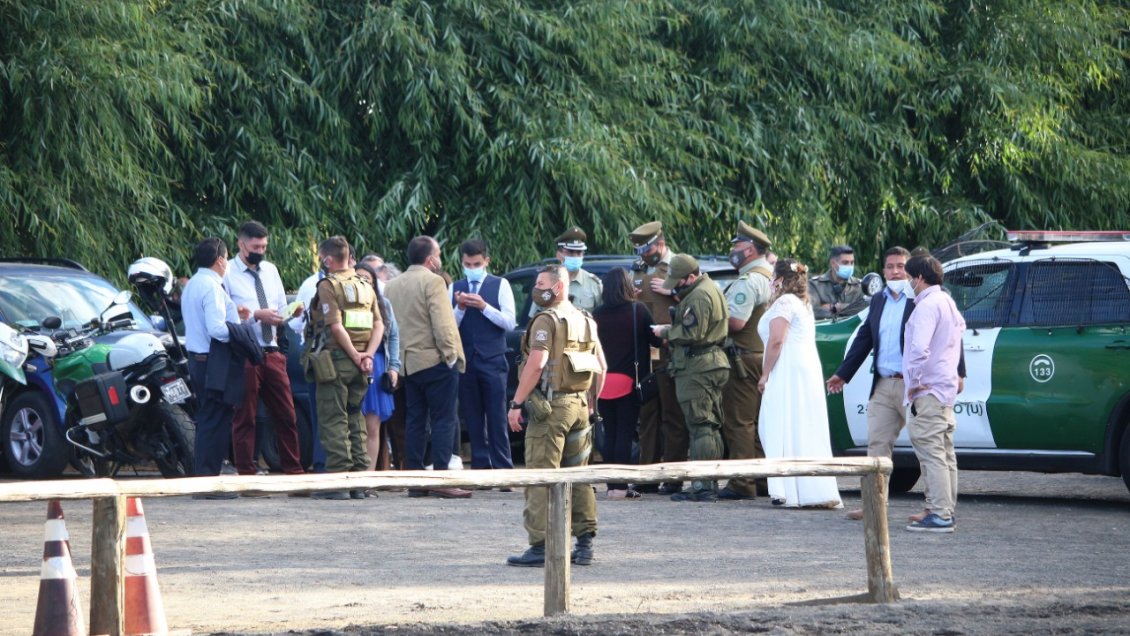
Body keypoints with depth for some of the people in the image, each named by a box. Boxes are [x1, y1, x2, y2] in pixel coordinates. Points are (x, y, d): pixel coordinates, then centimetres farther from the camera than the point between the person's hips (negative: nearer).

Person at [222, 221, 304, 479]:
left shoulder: (270, 270, 17)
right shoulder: (227, 273, -4)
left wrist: (289, 315, -1)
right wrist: (256, 315, -18)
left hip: (272, 351, 6)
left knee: (286, 415, 4)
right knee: (245, 417, 0)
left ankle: (293, 470, 11)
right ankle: (247, 474, 5)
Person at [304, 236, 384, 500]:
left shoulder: (328, 285, -8)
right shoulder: (365, 286, 13)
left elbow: (336, 327, -17)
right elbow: (379, 326, 7)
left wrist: (355, 356, -10)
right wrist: (367, 354, -2)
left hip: (335, 359, -7)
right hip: (359, 366, 7)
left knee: (333, 422, -4)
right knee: (355, 421, 12)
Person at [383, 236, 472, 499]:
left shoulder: (392, 285, 12)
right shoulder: (432, 282, -11)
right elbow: (442, 324, -18)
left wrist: (397, 356, 17)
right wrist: (451, 355, -11)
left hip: (408, 363, 7)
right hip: (435, 360, -7)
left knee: (414, 421, 9)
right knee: (443, 420, -5)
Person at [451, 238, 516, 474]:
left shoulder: (500, 285, 3)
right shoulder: (455, 288, 10)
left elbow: (509, 322, -4)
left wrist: (484, 306, -14)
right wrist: (460, 308, -11)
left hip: (493, 362, -3)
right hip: (465, 362, 3)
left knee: (497, 419, -6)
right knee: (472, 419, 5)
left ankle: (503, 469, -6)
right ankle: (480, 466, 9)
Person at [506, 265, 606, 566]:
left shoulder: (546, 321, -10)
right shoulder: (586, 322, 14)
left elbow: (536, 364, -19)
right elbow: (601, 366, 17)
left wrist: (516, 403, -17)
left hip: (551, 407, -8)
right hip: (579, 405, 8)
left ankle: (539, 547, -8)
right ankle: (584, 544, 12)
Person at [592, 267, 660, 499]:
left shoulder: (597, 315, 0)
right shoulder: (638, 310, -6)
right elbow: (655, 339, -2)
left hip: (603, 382, 3)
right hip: (629, 380, -3)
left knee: (610, 434, 10)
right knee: (625, 434, -1)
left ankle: (612, 485, 9)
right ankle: (621, 486, -6)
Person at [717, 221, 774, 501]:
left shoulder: (748, 281, -16)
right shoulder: (770, 277, 17)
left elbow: (736, 322, -23)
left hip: (744, 359, -10)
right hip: (763, 356, 10)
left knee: (738, 422, -8)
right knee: (758, 422, 15)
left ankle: (742, 483, -11)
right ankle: (763, 479, 19)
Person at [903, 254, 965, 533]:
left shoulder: (927, 305, -17)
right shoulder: (948, 302, 16)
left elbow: (920, 348, -29)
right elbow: (960, 327, 32)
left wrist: (914, 382, -18)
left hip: (928, 391, -11)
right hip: (946, 387, 11)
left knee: (931, 452, -11)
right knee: (944, 453, 14)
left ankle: (940, 515, -14)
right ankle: (945, 510, 20)